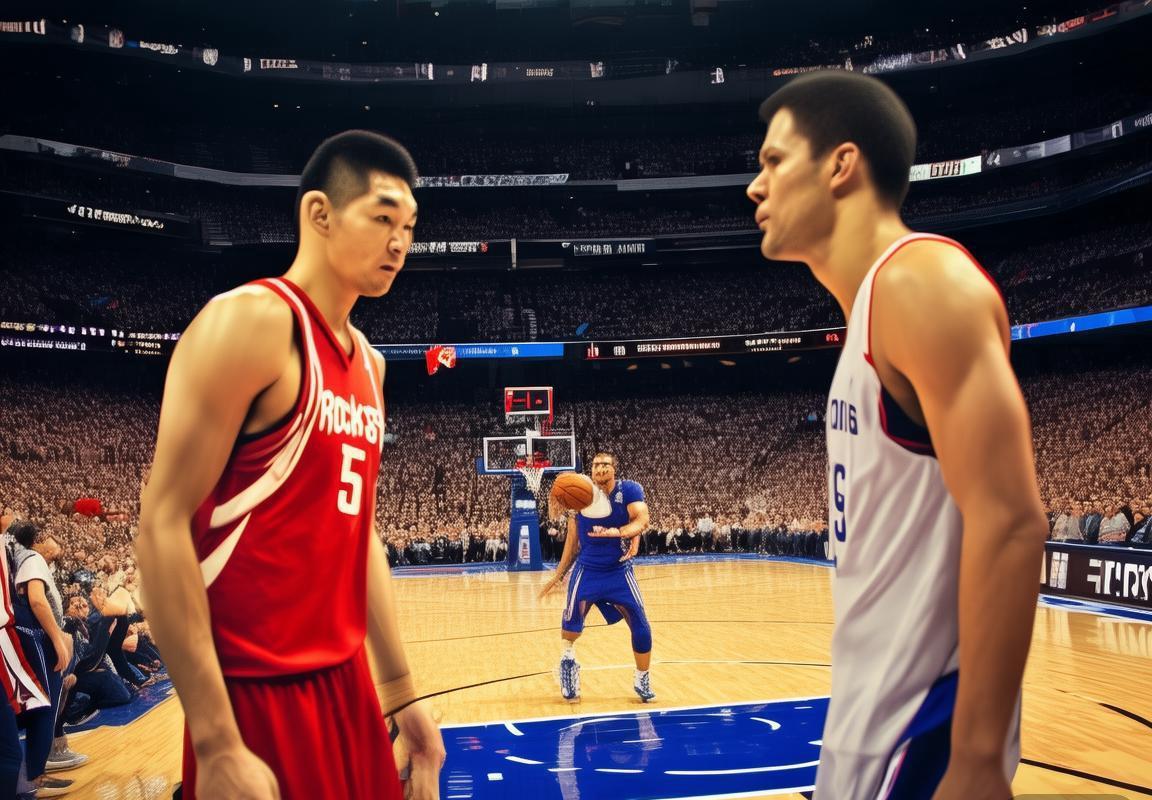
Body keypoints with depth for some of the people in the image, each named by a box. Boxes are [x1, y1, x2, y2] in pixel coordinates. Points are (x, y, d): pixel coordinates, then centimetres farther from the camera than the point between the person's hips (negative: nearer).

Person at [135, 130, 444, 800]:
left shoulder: (367, 363, 11)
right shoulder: (249, 321, -14)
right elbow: (163, 527, -18)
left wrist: (402, 692, 13)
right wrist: (216, 744, -21)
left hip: (345, 683, 8)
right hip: (257, 697, -8)